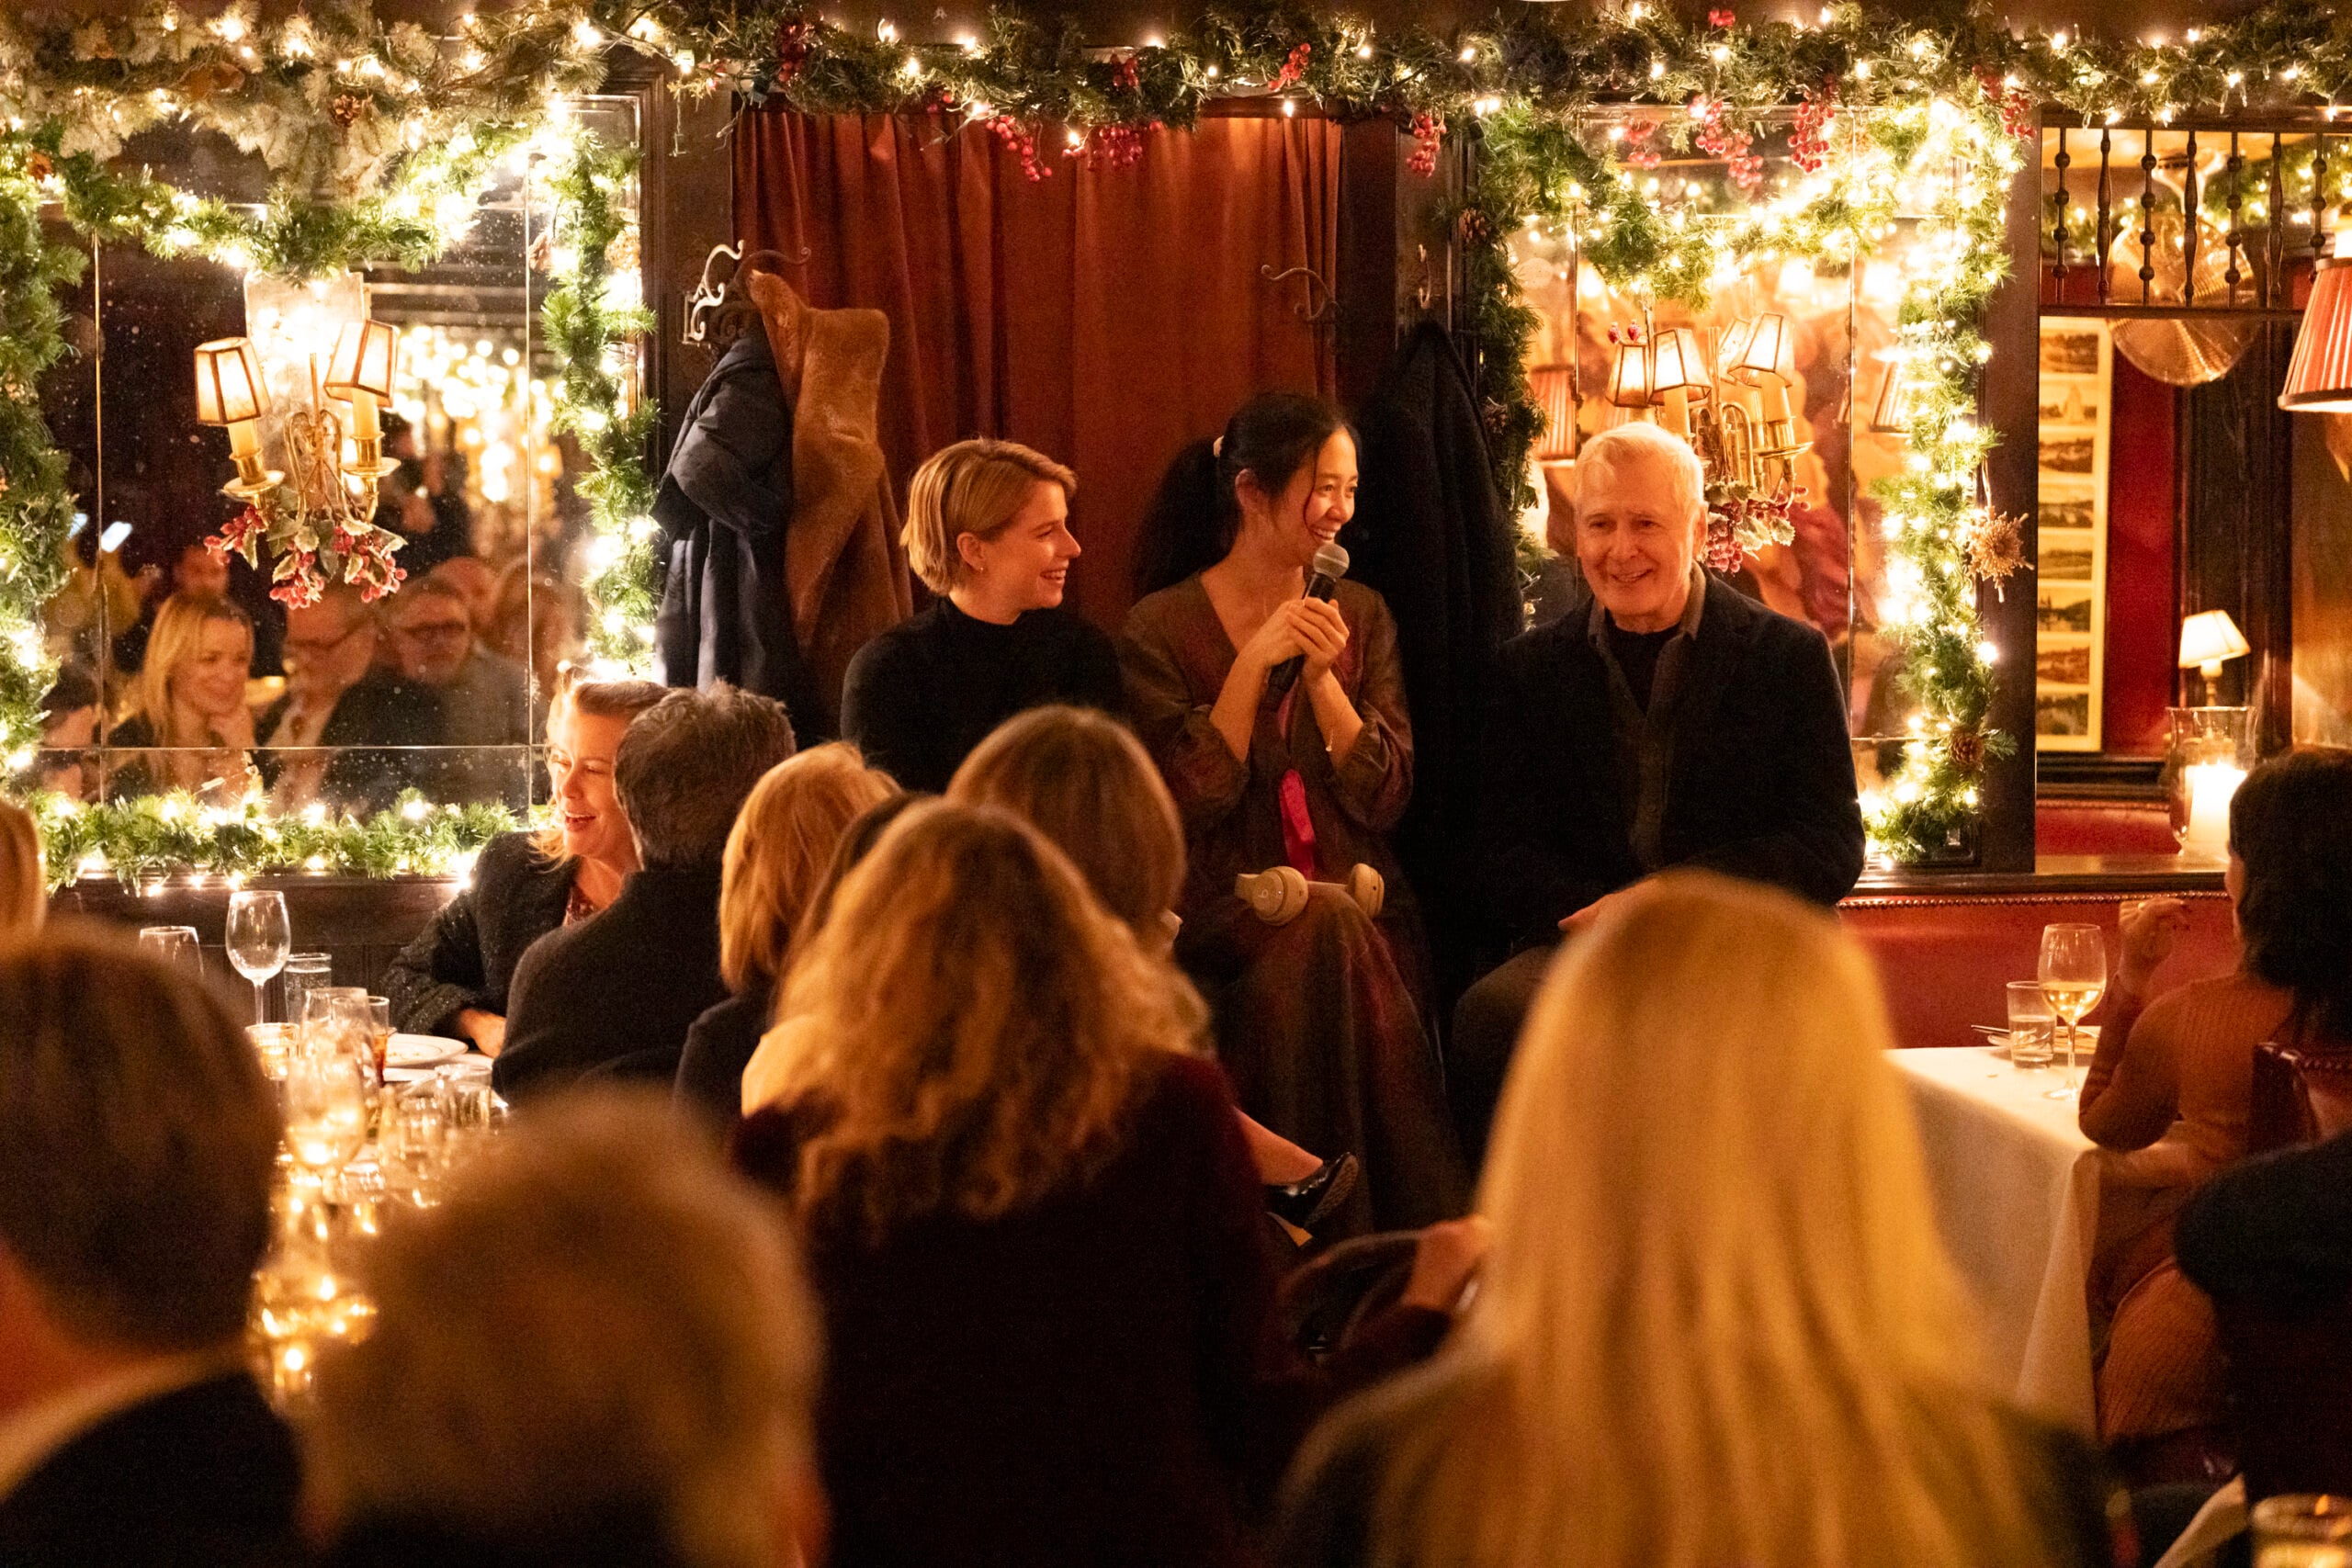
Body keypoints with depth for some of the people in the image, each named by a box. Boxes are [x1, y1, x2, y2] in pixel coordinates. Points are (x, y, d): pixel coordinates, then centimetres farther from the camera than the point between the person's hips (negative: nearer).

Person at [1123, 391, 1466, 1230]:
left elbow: (1384, 799, 5)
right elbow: (1188, 805, -7)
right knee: (1330, 927, -33)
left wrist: (1323, 679, -8)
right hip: (1224, 902, -2)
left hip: (1354, 895, 2)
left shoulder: (1359, 615, 13)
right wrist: (1253, 664, -12)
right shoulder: (1162, 628, 2)